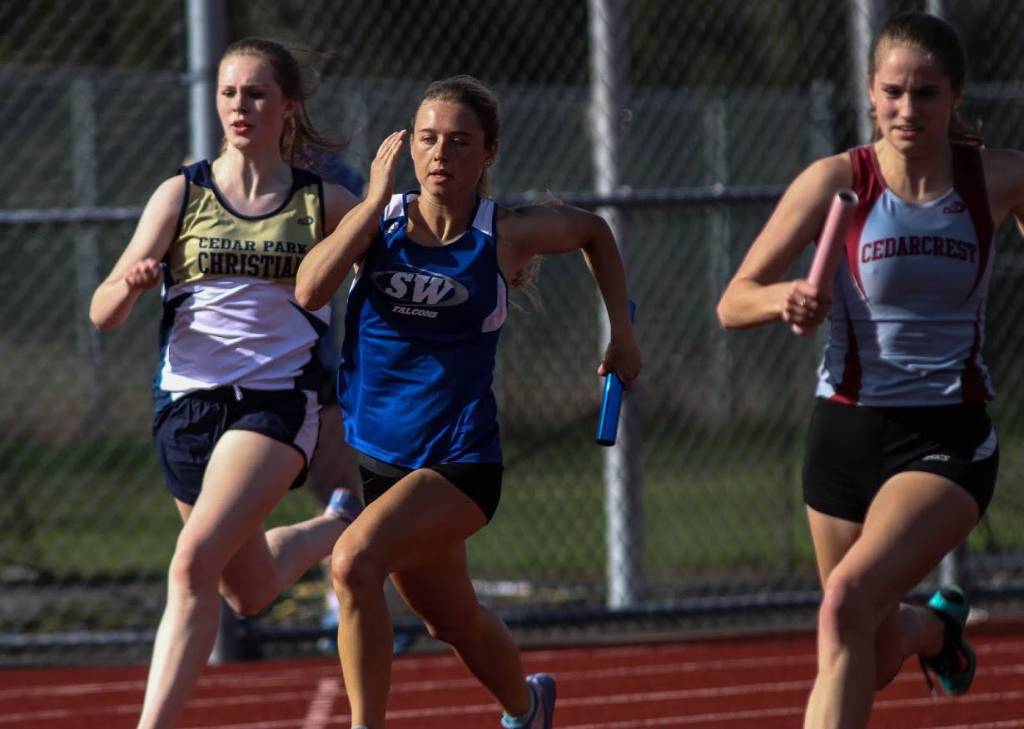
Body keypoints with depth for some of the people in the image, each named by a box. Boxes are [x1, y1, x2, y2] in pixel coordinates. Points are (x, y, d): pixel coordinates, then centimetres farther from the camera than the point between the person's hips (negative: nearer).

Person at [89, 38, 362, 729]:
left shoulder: (325, 204, 2)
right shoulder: (181, 195, 2)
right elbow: (103, 312, -3)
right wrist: (130, 283, -25)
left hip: (278, 400, -3)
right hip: (188, 403, 3)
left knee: (194, 564, -24)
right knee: (249, 592, 18)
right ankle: (341, 524, 50)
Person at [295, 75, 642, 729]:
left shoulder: (507, 234, -7)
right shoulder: (378, 220, -3)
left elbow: (594, 232, 14)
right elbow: (310, 290, -22)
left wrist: (622, 332, 11)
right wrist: (377, 199, -21)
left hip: (460, 460, -4)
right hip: (373, 450, 4)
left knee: (355, 561, -30)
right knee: (453, 622, 22)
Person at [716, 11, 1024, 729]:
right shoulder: (839, 182, -7)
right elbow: (734, 303, -7)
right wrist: (787, 299, -28)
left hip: (948, 436, -2)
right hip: (848, 431, 2)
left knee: (849, 600, -28)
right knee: (872, 659, 15)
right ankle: (935, 624, 51)